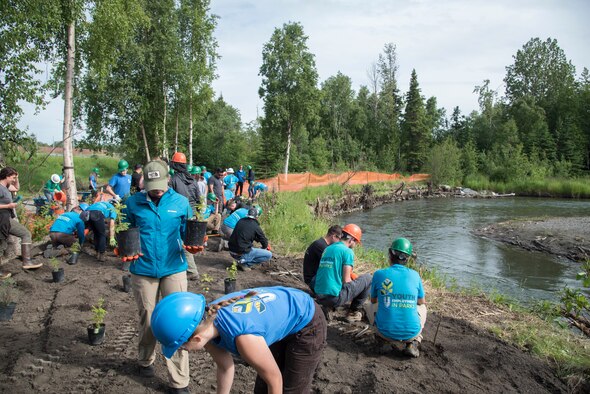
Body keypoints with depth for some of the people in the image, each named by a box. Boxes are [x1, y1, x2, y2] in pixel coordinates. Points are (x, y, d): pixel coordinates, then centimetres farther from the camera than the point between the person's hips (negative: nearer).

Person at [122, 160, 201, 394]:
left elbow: (187, 233, 4)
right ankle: (145, 360, 44)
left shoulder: (181, 202, -2)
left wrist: (191, 246, -16)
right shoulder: (133, 203, -3)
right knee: (147, 319, 16)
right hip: (143, 270, 1)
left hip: (174, 269, -1)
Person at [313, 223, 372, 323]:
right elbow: (346, 280, -10)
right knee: (368, 278, 9)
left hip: (319, 297, 7)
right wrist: (356, 287, 12)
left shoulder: (327, 249, 15)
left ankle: (326, 307, 18)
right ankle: (354, 312, 15)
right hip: (335, 297, -7)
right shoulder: (347, 251, -8)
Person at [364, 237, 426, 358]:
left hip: (386, 332, 0)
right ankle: (413, 342, 9)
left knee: (368, 306, 28)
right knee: (422, 308, 31)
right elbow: (422, 302, 16)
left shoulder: (379, 274, -4)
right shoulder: (414, 275, -1)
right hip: (411, 332, 0)